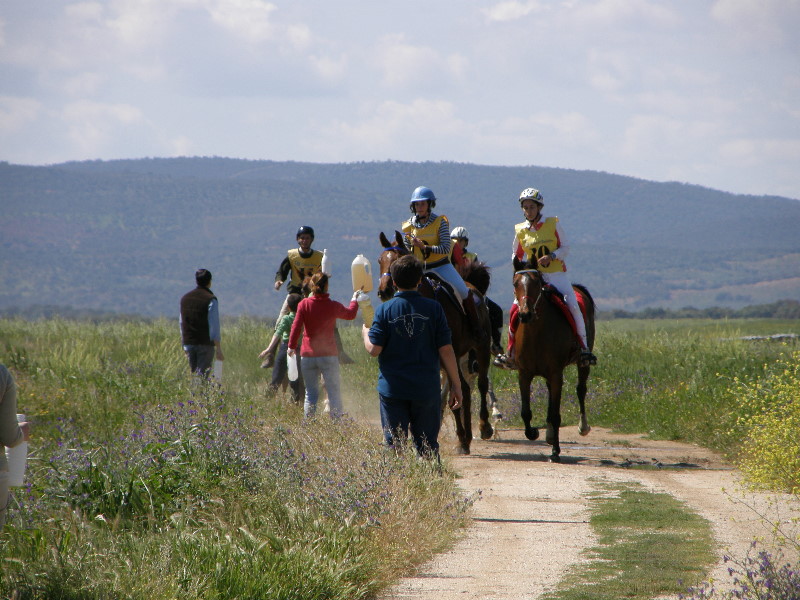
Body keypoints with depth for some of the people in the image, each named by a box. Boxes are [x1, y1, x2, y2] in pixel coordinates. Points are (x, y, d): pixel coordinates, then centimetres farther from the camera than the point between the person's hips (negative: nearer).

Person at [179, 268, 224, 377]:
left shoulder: (185, 298, 11)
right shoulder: (211, 300, -8)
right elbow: (214, 326, -11)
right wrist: (218, 349, -9)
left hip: (188, 343, 5)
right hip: (205, 343, -5)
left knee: (193, 374, 13)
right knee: (202, 375, -6)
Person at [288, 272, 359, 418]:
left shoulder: (304, 304, -4)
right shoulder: (333, 306, -3)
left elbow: (296, 326, -6)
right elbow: (351, 314, 17)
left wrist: (292, 346, 6)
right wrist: (354, 300, 36)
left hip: (307, 355, 1)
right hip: (328, 355, -1)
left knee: (311, 393, 9)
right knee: (334, 393, 3)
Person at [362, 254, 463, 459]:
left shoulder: (384, 310, -5)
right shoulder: (433, 308, -3)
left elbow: (374, 349, -8)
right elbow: (446, 350, -4)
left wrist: (365, 333, 13)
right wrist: (456, 384, 2)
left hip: (392, 388, -1)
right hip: (426, 388, 1)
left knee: (394, 445, 6)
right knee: (428, 447, 9)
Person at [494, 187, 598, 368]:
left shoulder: (553, 224, -2)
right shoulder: (520, 230, 4)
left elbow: (565, 248, -1)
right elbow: (516, 255, 15)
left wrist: (551, 256, -18)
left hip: (556, 274, -2)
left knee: (573, 306, -17)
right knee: (516, 310, -12)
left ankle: (583, 347, -3)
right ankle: (511, 354, -2)